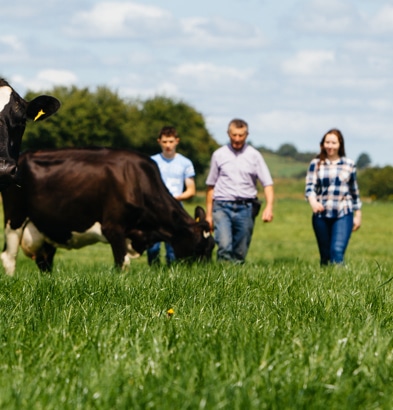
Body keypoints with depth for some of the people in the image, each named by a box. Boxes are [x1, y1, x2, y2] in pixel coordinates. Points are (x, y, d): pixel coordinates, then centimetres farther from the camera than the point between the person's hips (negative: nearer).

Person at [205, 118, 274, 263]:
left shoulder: (254, 155, 8)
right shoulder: (219, 155, 9)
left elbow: (267, 183, 2)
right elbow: (211, 186, 13)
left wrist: (269, 206, -14)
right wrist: (208, 214, 11)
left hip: (245, 207, 1)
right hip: (222, 206, -1)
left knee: (240, 252, 1)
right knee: (224, 246, -20)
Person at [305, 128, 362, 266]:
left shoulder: (349, 164, 7)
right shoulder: (316, 164, 6)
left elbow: (354, 191, 14)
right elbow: (310, 187, -4)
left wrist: (358, 215, 15)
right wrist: (313, 202, -26)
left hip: (343, 215, -2)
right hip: (321, 215, 2)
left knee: (337, 251, -19)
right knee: (325, 255, 8)